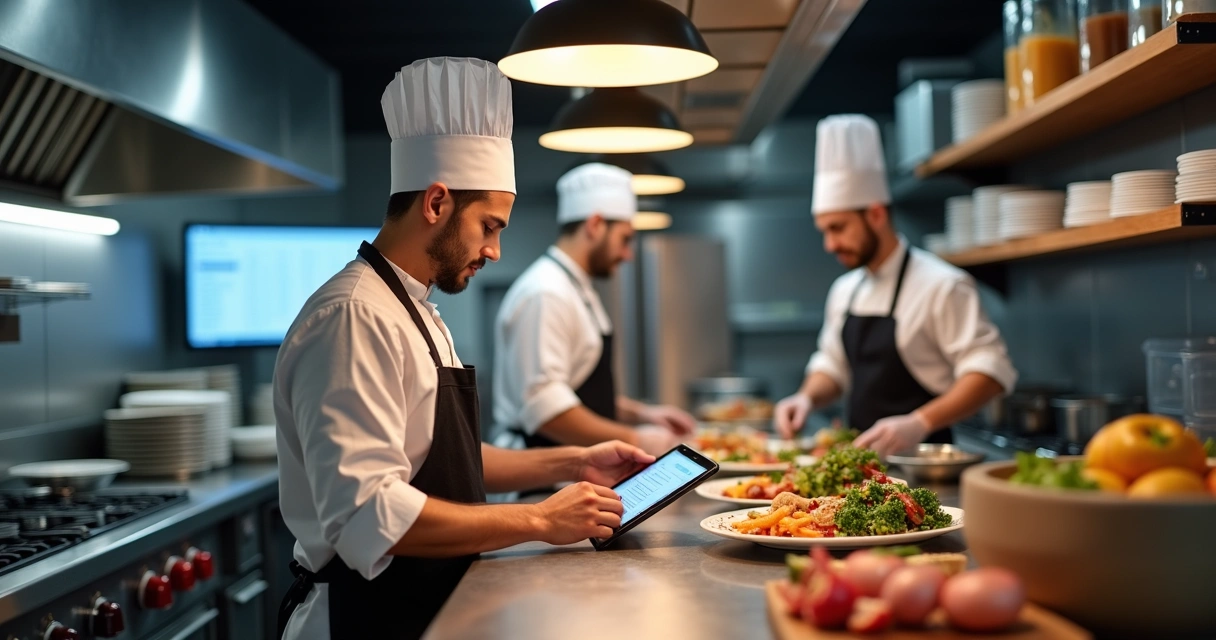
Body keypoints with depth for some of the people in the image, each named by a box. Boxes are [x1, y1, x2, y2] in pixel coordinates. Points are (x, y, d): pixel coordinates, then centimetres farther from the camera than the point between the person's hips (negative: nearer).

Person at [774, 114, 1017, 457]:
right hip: (862, 460, 6)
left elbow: (990, 370, -14)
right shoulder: (844, 290, 13)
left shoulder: (941, 286, -10)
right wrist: (807, 398, 3)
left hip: (919, 463, -6)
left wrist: (920, 423, -25)